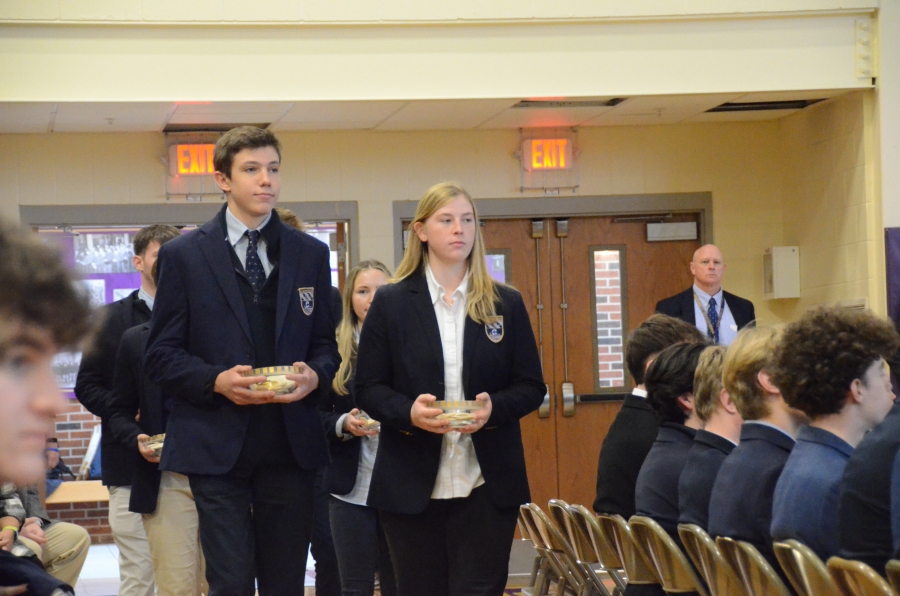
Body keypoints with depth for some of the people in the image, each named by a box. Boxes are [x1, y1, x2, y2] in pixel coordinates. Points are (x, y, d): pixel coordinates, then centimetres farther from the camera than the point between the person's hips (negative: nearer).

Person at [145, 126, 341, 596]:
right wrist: (216, 381, -16)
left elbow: (325, 343, 14)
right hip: (217, 446, -3)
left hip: (291, 445, 3)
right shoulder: (184, 255, 2)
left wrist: (314, 376, -8)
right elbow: (161, 356, 1)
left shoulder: (311, 254, 11)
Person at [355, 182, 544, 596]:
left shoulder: (505, 304, 7)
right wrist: (409, 411, -19)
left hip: (487, 485, 1)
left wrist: (494, 408, -15)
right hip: (412, 486, 0)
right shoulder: (391, 303, 4)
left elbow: (531, 387, 7)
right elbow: (368, 390, 1)